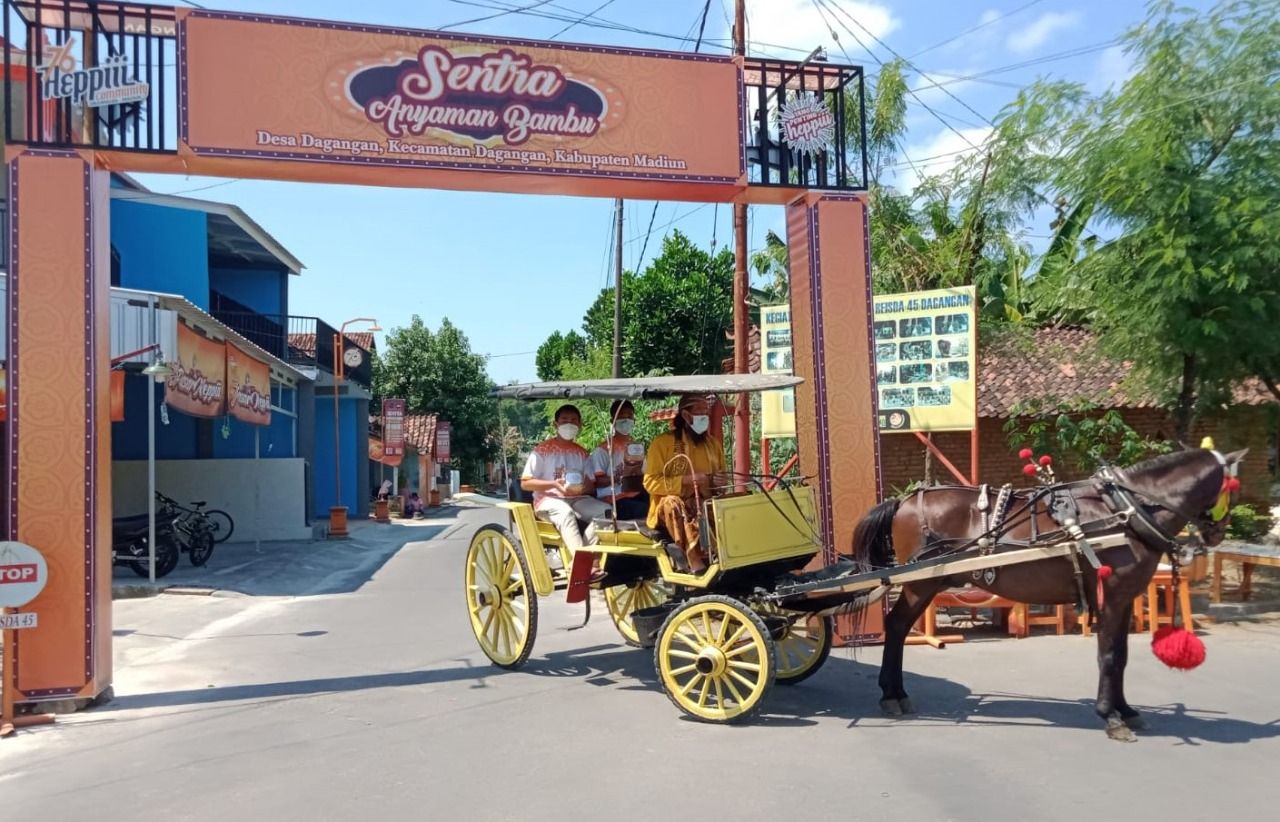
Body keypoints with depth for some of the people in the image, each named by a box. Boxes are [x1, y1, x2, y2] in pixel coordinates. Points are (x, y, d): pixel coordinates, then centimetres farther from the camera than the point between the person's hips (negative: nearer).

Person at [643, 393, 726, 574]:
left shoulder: (713, 442, 13)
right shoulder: (663, 442, -4)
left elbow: (721, 476, 23)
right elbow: (651, 483, -11)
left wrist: (720, 481, -3)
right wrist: (685, 480, -21)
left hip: (705, 506, 4)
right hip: (670, 510, -4)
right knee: (673, 503, -38)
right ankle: (696, 560, -45)